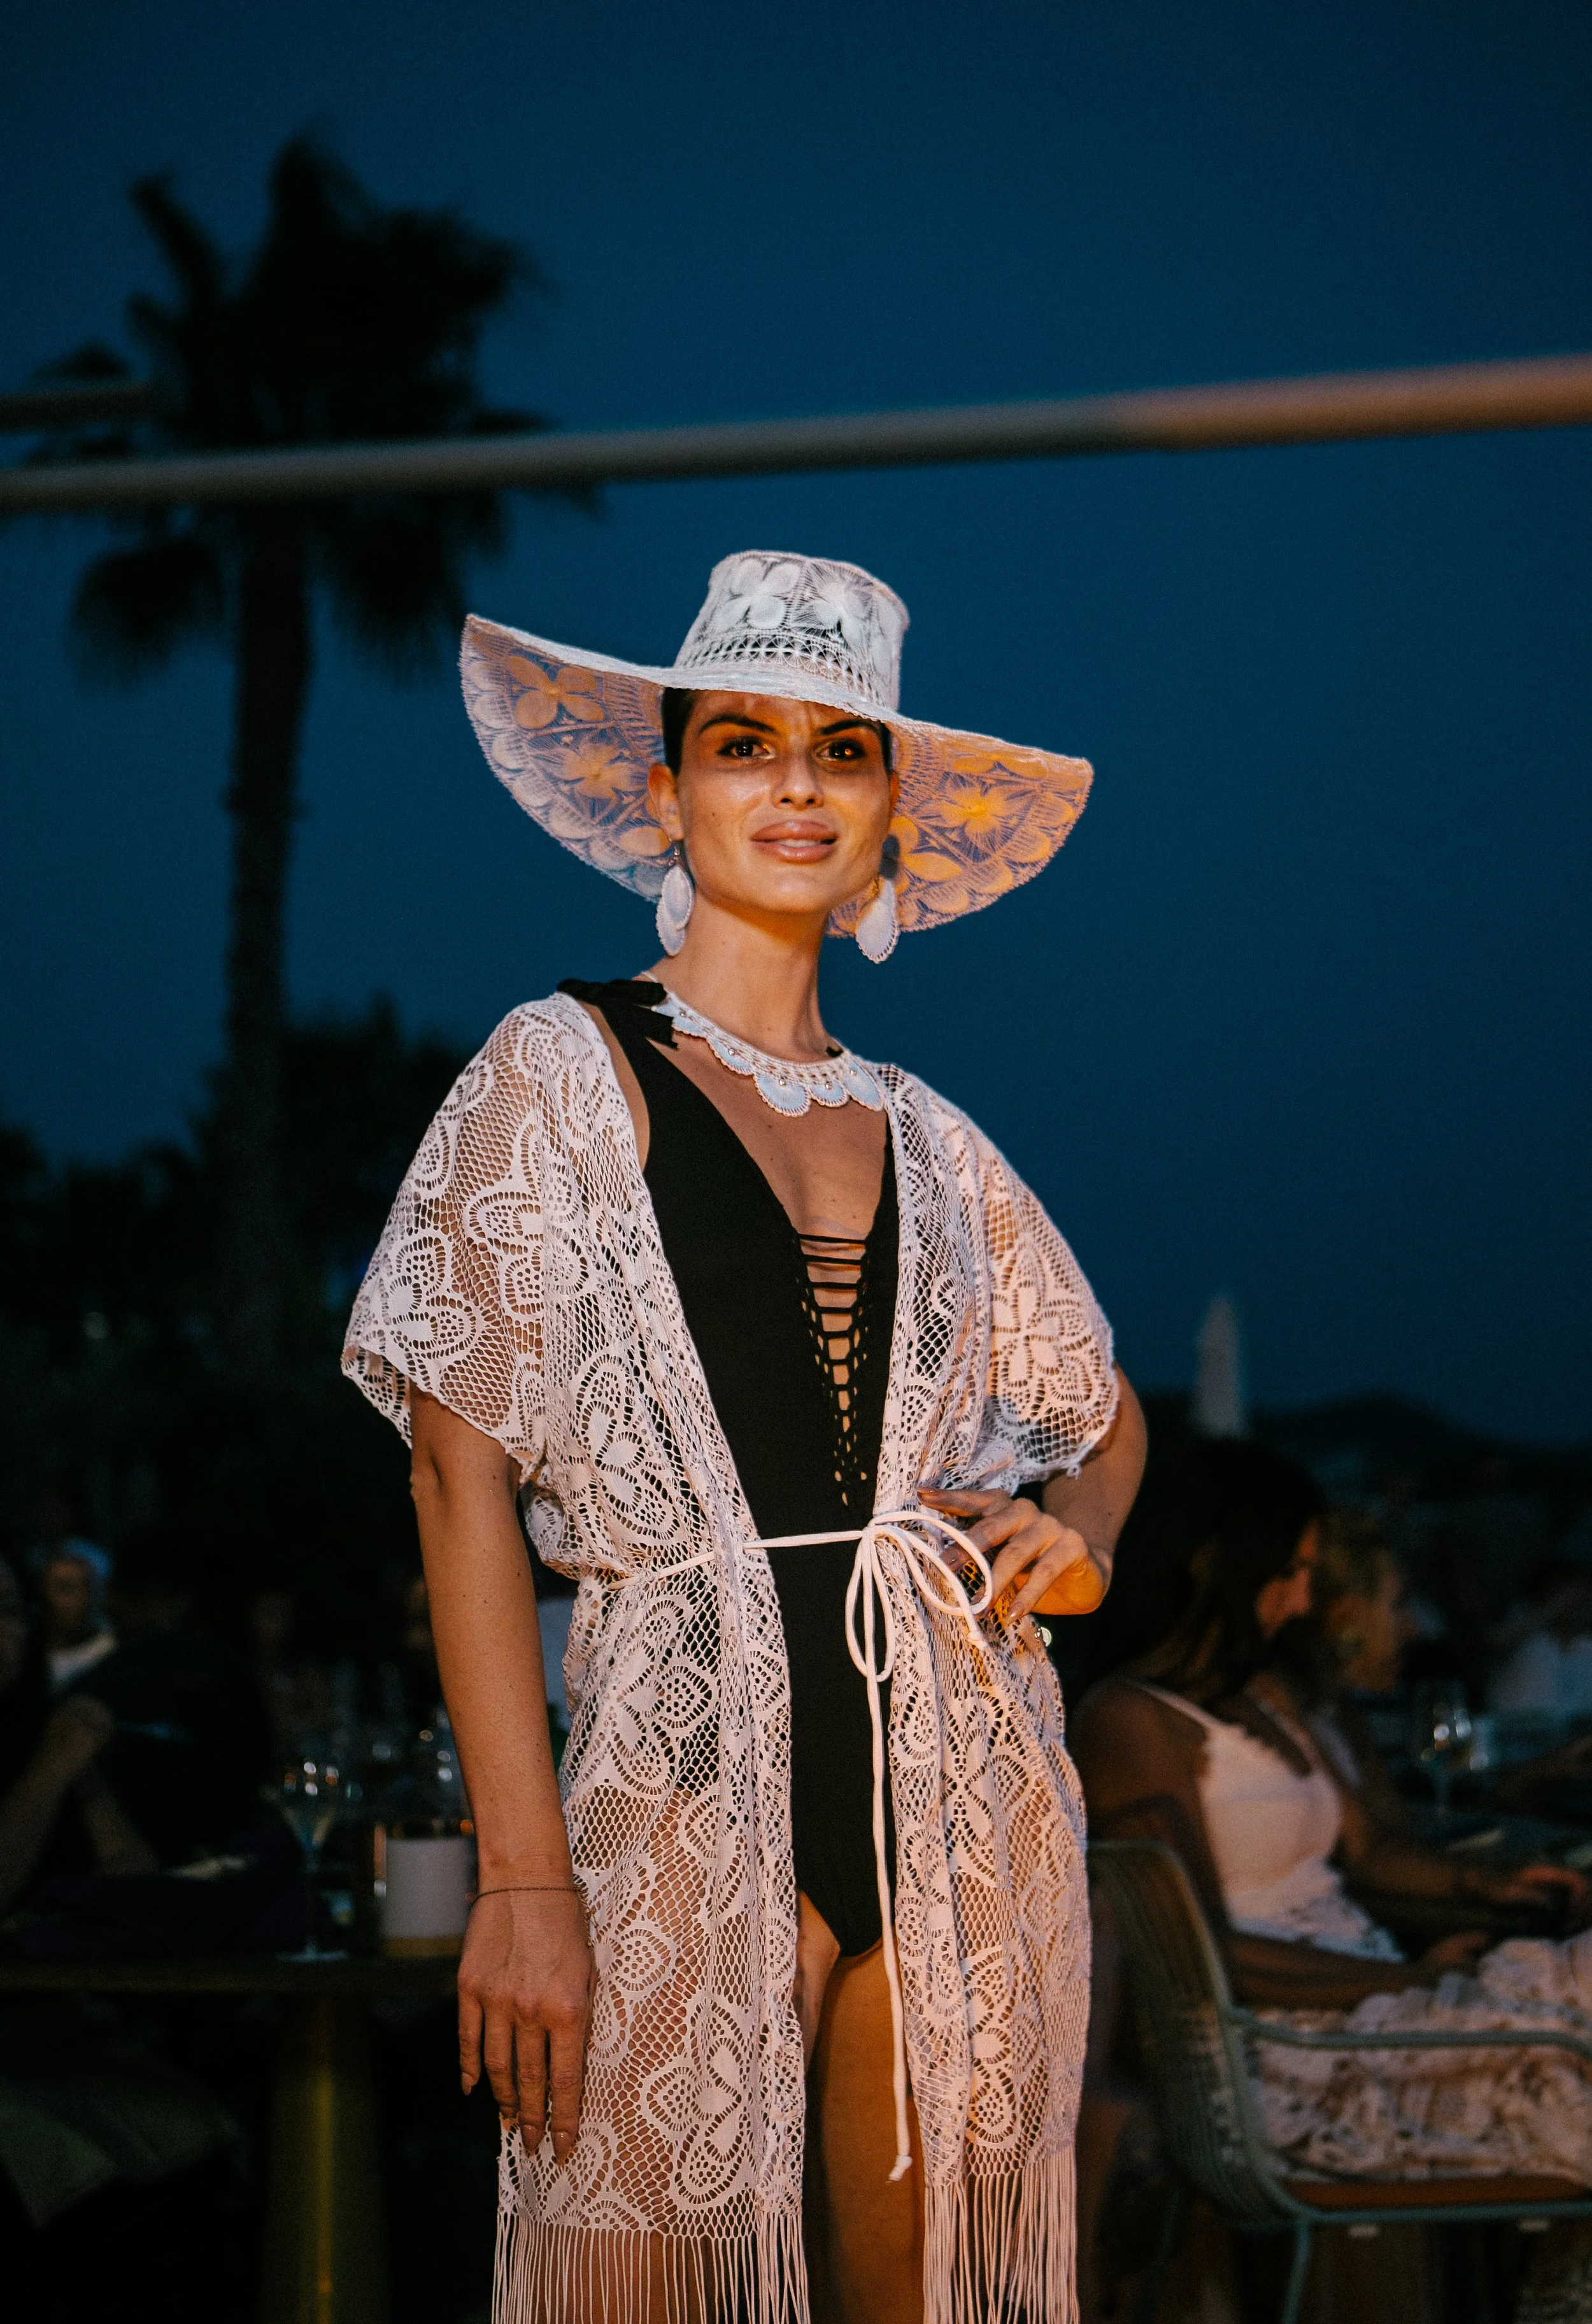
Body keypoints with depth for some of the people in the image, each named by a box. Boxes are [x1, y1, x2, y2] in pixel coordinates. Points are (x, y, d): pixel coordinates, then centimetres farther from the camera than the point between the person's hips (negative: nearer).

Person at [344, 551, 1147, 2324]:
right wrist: (523, 1879, -14)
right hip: (693, 1778, -4)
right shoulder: (566, 1073, 1)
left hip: (959, 1781, 4)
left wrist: (1081, 1526, 2)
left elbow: (1106, 1416, 28)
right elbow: (463, 1465, -6)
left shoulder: (928, 1139, 14)